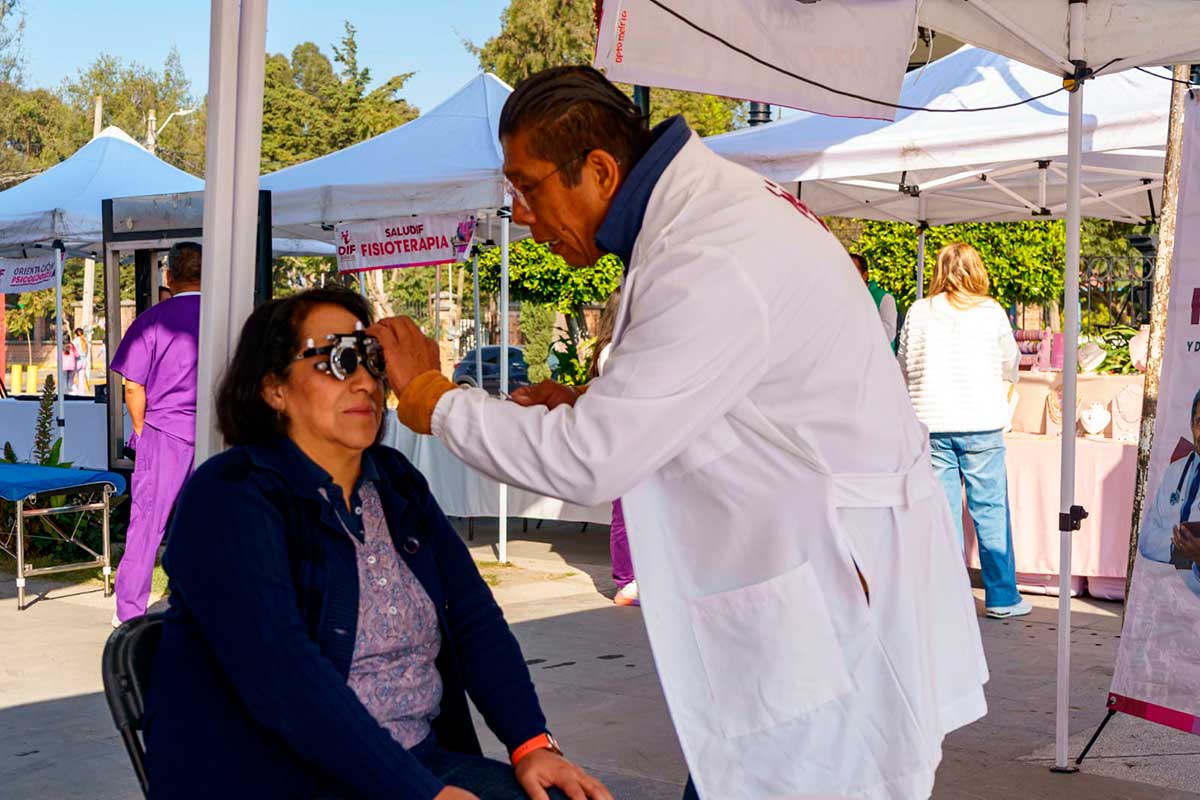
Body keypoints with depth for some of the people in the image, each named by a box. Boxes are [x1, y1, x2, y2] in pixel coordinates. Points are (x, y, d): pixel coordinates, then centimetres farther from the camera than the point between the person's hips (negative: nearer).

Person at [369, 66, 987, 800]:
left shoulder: (712, 265, -24)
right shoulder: (716, 206, 7)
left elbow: (589, 463, -21)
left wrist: (431, 397, -8)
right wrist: (593, 410, 2)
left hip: (842, 596, -10)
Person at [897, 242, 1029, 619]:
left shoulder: (918, 312, 1)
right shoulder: (991, 312, -1)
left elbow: (904, 366, 9)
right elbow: (1011, 364, 12)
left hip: (931, 423, 1)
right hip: (981, 423, -1)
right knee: (990, 510, 6)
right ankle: (1002, 598, 12)